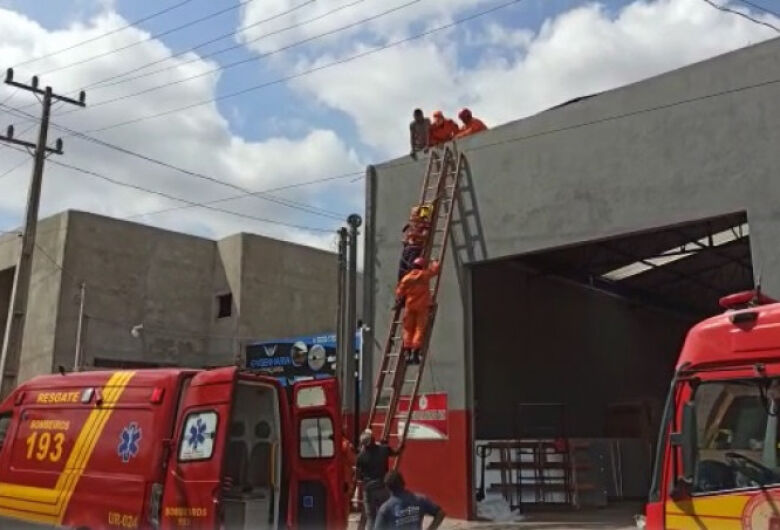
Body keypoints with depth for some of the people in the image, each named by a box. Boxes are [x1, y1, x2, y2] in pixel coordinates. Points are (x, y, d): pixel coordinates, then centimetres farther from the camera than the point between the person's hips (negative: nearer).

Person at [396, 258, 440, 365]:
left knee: (408, 330, 8)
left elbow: (399, 293, 6)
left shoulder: (406, 278, 4)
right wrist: (435, 263, 38)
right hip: (422, 306, -2)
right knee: (420, 329, -2)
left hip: (409, 306, 2)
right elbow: (435, 268, 17)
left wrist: (399, 299, 26)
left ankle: (408, 353, 2)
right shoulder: (424, 275, 1)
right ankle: (415, 353, -11)